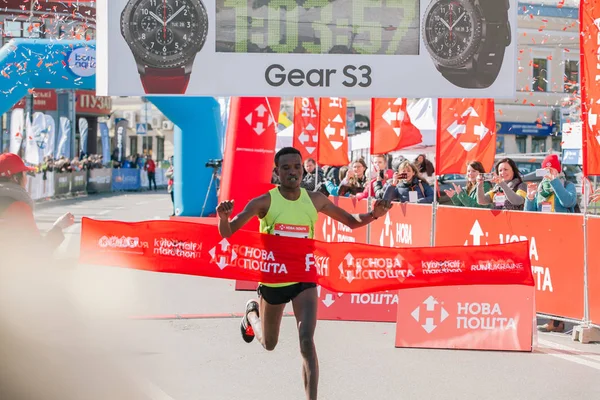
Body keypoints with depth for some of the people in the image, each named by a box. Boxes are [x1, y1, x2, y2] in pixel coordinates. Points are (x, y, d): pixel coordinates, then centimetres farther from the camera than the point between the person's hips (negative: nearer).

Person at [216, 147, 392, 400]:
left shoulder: (315, 200, -4)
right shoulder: (265, 202, -14)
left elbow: (351, 221, 8)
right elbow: (227, 233, -16)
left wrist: (373, 215, -13)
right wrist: (223, 218, -39)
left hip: (304, 279, 0)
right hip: (272, 280, 0)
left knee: (306, 341, -19)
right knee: (268, 344, 21)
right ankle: (252, 312, 56)